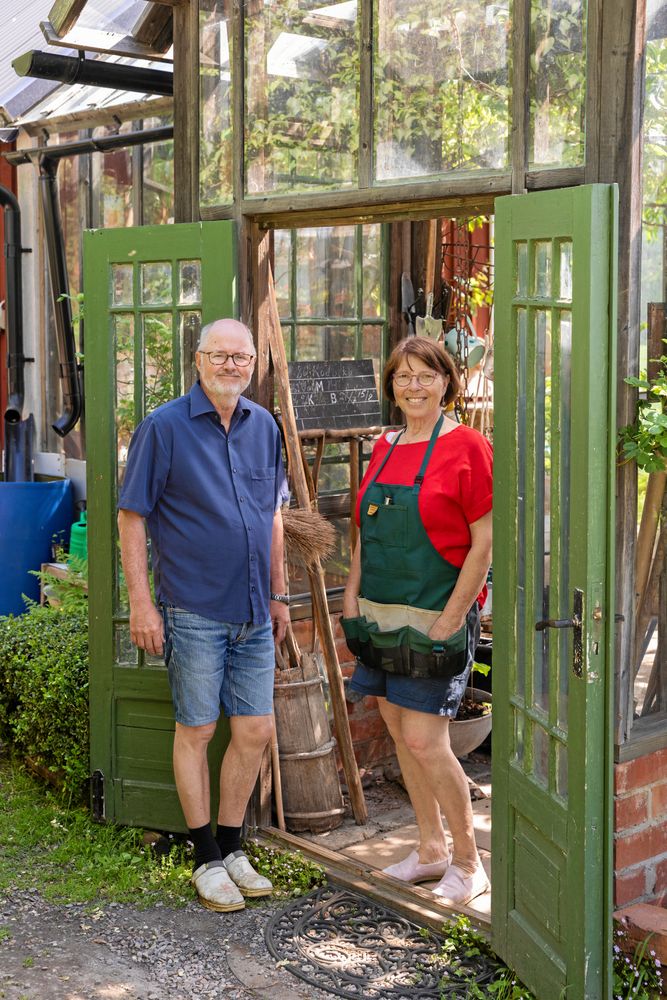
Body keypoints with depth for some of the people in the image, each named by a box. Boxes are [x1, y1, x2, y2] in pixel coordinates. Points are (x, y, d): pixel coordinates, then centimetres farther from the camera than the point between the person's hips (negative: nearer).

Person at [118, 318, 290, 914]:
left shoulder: (264, 427, 10)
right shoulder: (164, 427, -7)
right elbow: (132, 518, -7)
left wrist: (278, 595, 17)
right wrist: (141, 604, -12)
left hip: (254, 613, 5)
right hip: (194, 611, -5)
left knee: (256, 730, 7)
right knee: (197, 730, 3)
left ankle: (232, 848, 24)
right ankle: (207, 861, 15)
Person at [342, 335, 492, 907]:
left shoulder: (466, 447, -9)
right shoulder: (384, 448, 11)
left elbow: (484, 543, -11)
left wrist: (451, 618, -14)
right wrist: (352, 597, 8)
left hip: (435, 618, -7)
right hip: (382, 615, 7)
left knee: (425, 740, -9)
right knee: (400, 732, 12)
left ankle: (468, 864, 9)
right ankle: (431, 850, 27)